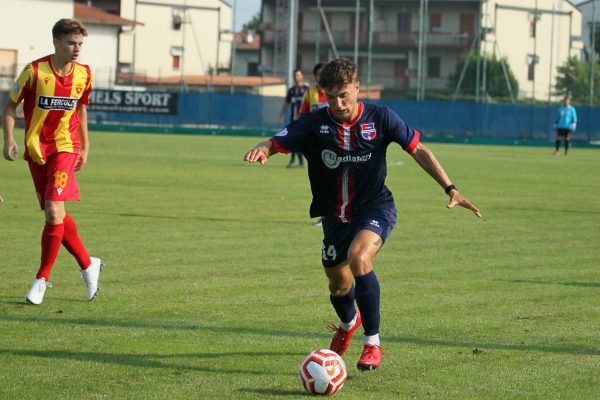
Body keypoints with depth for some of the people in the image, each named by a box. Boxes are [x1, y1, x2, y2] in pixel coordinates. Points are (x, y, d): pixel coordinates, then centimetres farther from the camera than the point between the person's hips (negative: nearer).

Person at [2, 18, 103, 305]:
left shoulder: (83, 74, -2)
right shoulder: (35, 71, -10)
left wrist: (85, 147, 18)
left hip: (65, 148, 0)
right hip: (36, 149, 0)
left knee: (54, 211, -16)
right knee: (55, 215, 5)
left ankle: (42, 279, -7)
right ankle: (88, 265, 24)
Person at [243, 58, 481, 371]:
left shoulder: (380, 118, -12)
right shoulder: (314, 124, -12)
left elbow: (418, 149, -4)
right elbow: (275, 143, -19)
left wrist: (450, 189, -10)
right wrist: (262, 151, -44)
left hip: (375, 207, -3)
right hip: (335, 215, 3)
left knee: (358, 257, -32)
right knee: (339, 286, 15)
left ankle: (372, 343, -19)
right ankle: (348, 323, 55)